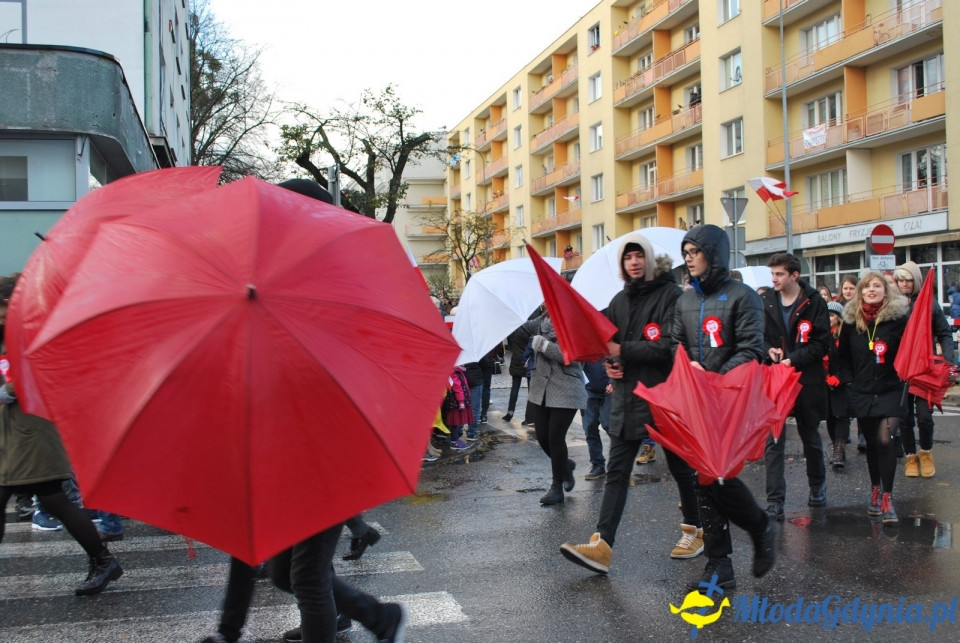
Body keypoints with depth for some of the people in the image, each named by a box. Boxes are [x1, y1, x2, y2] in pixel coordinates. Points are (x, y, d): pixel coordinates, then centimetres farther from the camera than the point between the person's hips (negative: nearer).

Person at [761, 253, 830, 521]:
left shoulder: (814, 303, -6)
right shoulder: (766, 302, 3)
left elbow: (821, 343, -9)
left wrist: (794, 359, -19)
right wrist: (768, 350, -8)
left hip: (807, 380, -1)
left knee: (811, 438, 16)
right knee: (773, 441, -5)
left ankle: (817, 486, 40)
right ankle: (774, 502, -3)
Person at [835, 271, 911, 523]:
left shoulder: (899, 317, -6)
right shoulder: (852, 319, 4)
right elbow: (843, 354, 13)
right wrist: (847, 379, 4)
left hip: (890, 391, -3)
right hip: (862, 393, 3)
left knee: (885, 440, -15)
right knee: (871, 443, 12)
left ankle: (886, 497, -6)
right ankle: (875, 489, 28)